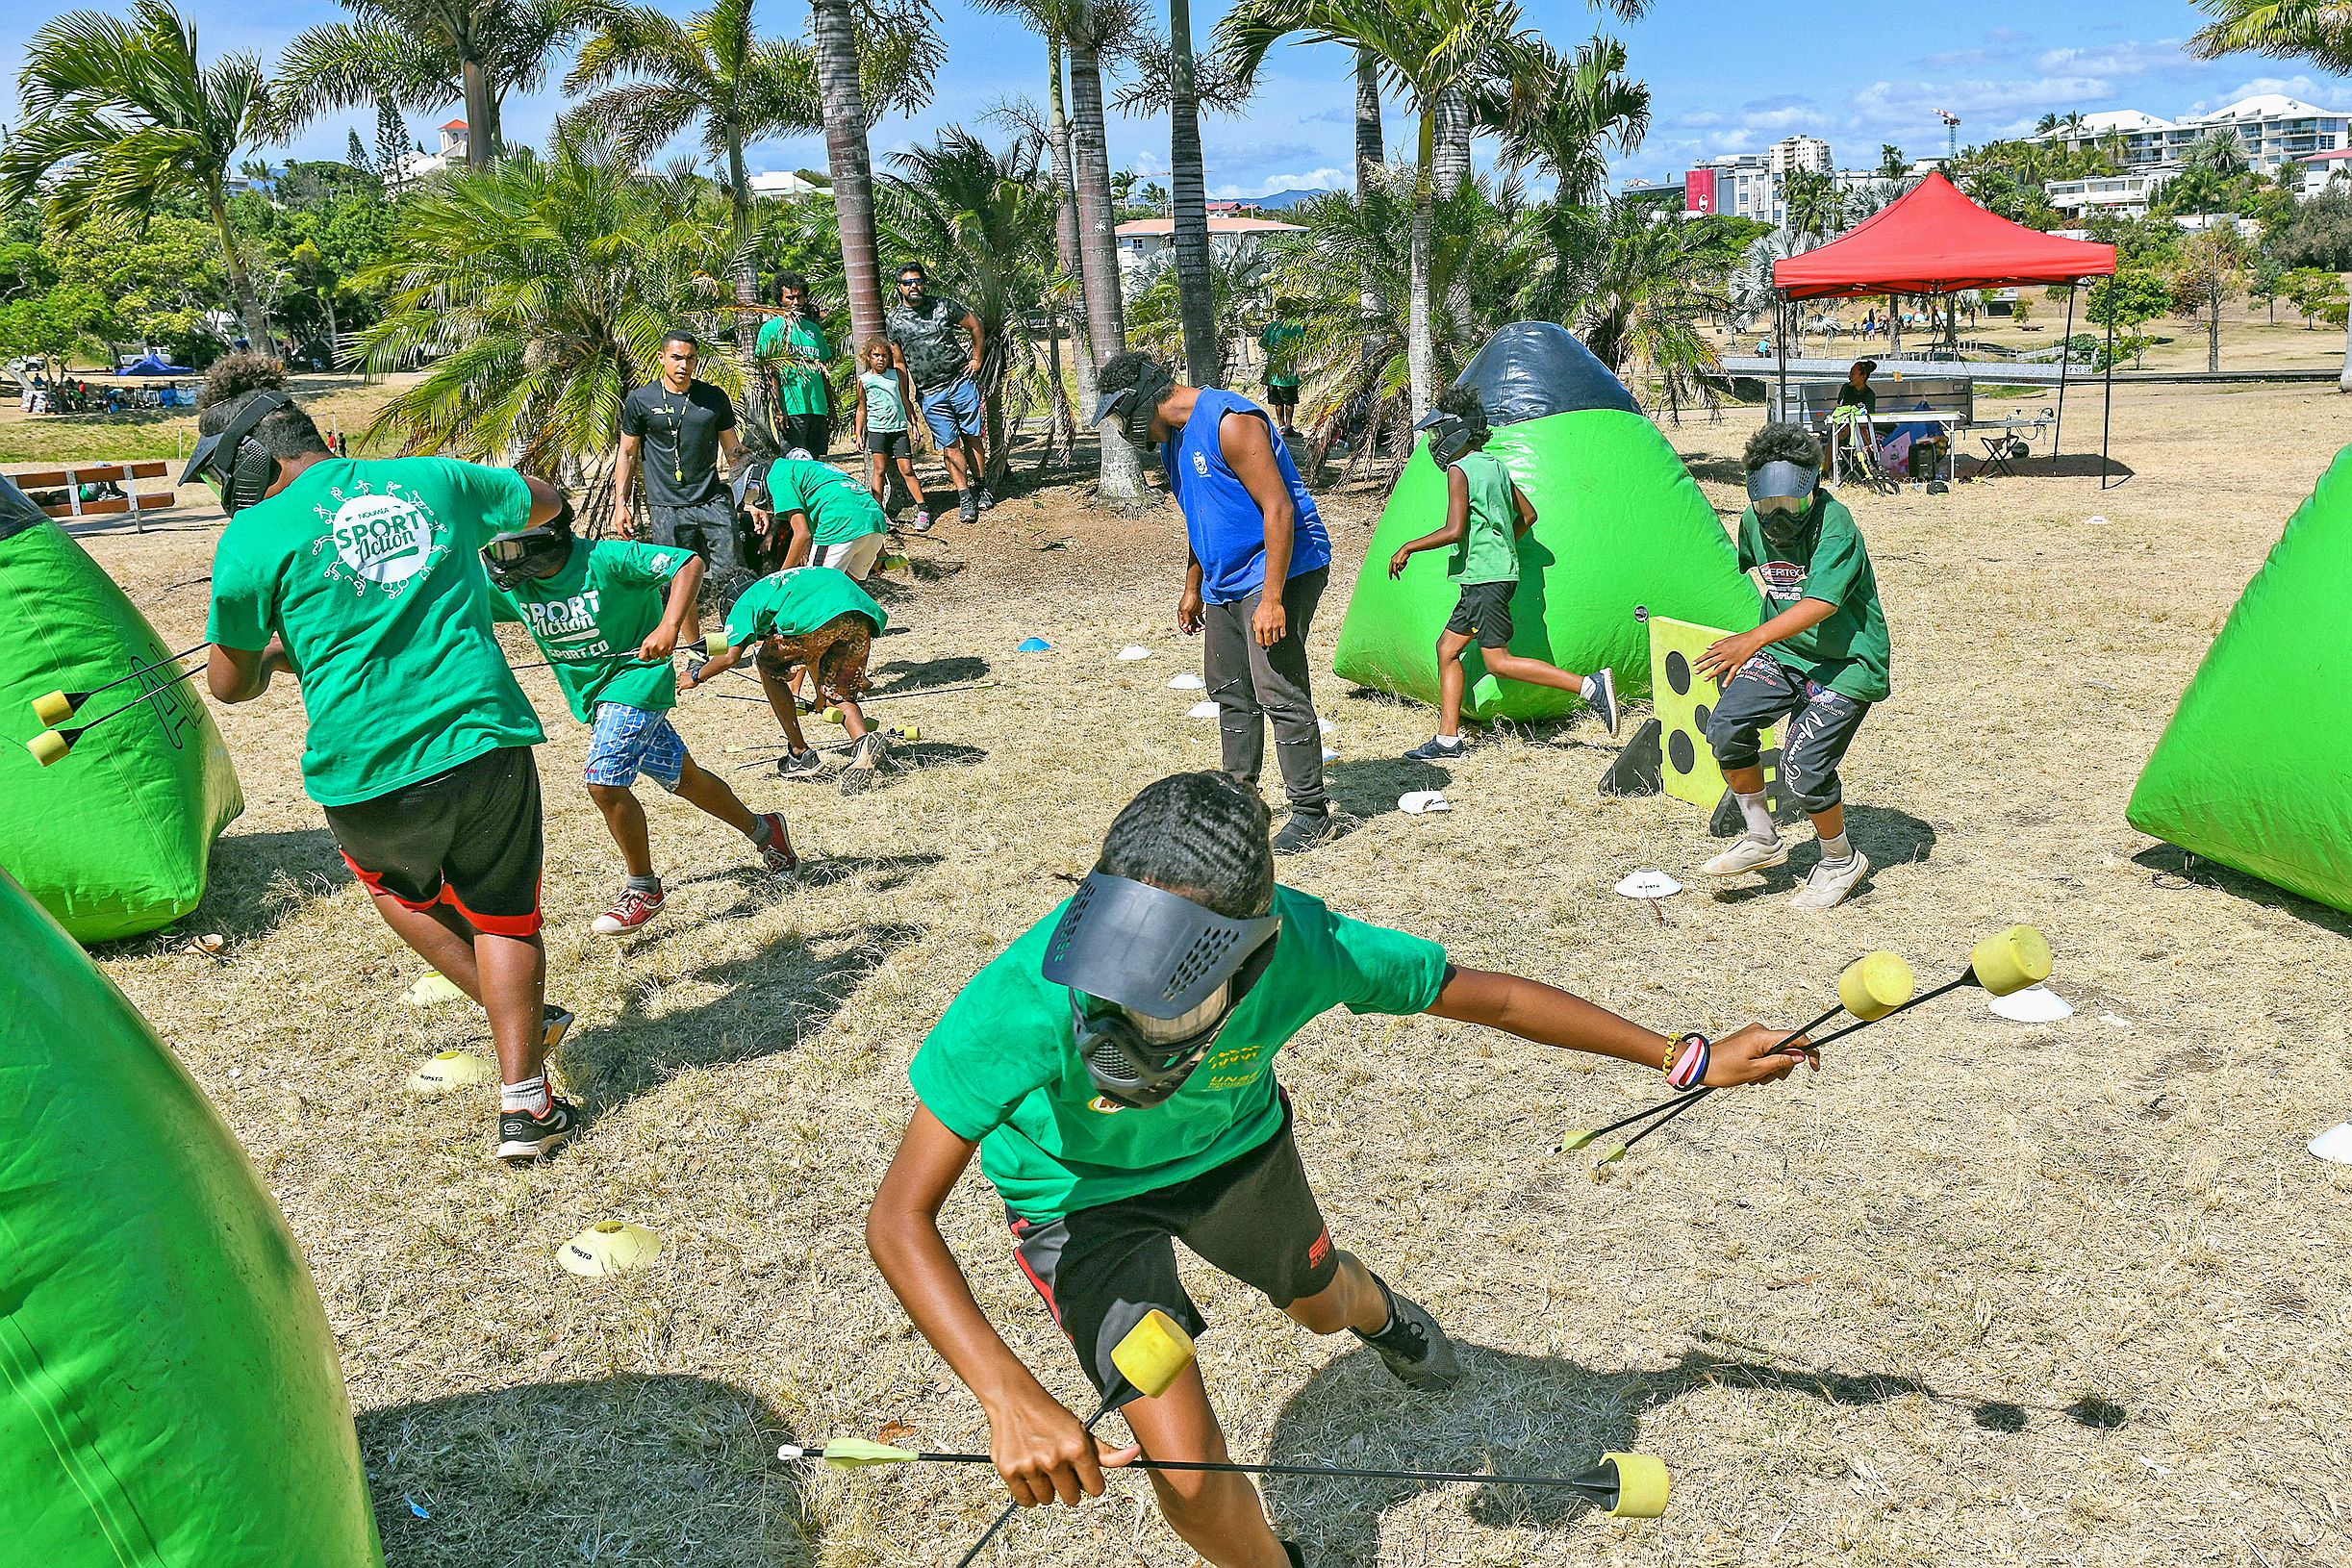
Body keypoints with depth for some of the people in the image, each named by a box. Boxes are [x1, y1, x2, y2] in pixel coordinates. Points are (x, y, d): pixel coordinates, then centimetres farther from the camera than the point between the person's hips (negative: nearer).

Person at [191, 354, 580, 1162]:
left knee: (400, 888, 29)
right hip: (486, 746, 2)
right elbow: (543, 501, 29)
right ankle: (524, 1103, 11)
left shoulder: (255, 537, -2)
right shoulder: (433, 479, 9)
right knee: (502, 915, 16)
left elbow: (230, 684, 10)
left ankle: (522, 1018, 24)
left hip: (369, 775, -2)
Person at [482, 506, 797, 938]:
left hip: (633, 678, -7)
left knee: (604, 782, -19)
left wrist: (668, 627, -37)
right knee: (682, 777, 15)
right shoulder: (505, 582, -5)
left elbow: (688, 562, -25)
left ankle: (644, 890, 0)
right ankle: (762, 830, 37)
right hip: (590, 694, 7)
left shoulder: (603, 559, -22)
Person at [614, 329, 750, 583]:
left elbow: (733, 451, 14)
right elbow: (628, 454, 10)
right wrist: (620, 503, 4)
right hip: (667, 508, -1)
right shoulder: (640, 401, 3)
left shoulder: (715, 398, 8)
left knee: (733, 576, -3)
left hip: (713, 502, 2)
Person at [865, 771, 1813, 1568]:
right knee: (1191, 1469, -10)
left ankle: (1377, 1313, 71)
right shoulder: (1029, 997, -42)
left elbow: (1493, 998, -20)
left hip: (1232, 1146, 3)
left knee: (1319, 1300, 30)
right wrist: (1010, 1397, -53)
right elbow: (899, 1219, -39)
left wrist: (1687, 1060, -10)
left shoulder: (1299, 947, -36)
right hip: (1084, 1197, -2)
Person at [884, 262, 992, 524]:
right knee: (950, 446, -2)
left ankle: (981, 489, 18)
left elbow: (975, 325, 15)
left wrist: (977, 360, 9)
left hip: (962, 381, 1)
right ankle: (965, 499, 2)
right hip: (931, 394, -1)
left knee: (972, 438, 5)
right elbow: (898, 363, 4)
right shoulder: (893, 320, 1)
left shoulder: (944, 305, 2)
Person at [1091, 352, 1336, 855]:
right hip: (1226, 579, 10)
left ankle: (1311, 810, -1)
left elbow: (1278, 509, -23)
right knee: (1229, 691, 16)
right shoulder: (1174, 436, 11)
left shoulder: (1230, 422, -20)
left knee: (1280, 694, -10)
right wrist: (1192, 587, 25)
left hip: (1281, 572, -10)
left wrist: (1271, 599, -26)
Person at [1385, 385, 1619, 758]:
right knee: (1447, 647, 12)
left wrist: (1408, 547, -11)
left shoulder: (1459, 470, -12)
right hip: (1502, 570, 10)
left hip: (1484, 578, -10)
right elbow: (1527, 514, 20)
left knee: (1499, 662, -7)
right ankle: (1447, 739, 12)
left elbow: (1453, 531, -22)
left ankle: (1590, 686, -11)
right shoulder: (1494, 465, 14)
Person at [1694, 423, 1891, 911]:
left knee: (1803, 767, -15)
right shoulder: (1753, 521, -2)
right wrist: (1747, 652, 26)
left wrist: (1752, 640, -46)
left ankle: (1841, 861, 13)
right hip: (1783, 651, 6)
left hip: (1846, 662, -6)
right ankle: (1762, 839, 5)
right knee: (1727, 726, -15)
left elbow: (1820, 604, -35)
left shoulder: (1834, 523, -23)